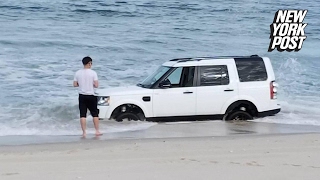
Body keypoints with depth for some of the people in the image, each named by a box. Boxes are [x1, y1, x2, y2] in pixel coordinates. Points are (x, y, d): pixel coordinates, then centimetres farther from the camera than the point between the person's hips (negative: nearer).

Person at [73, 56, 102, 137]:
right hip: (91, 96, -2)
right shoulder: (93, 73, -10)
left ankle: (84, 132, 1)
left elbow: (75, 84, 2)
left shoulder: (78, 73, -1)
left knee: (83, 115, 3)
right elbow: (96, 85, -12)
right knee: (95, 114, 10)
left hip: (82, 96, 2)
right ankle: (97, 131, 12)